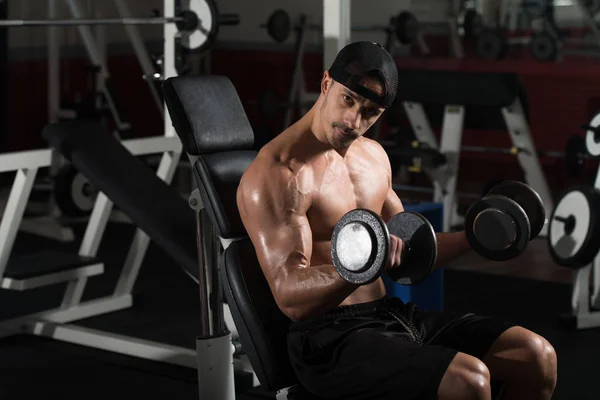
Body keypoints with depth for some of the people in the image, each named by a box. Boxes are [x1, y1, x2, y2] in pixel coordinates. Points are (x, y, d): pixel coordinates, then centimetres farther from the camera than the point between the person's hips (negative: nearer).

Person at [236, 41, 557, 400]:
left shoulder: (373, 156, 12)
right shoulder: (275, 175, -15)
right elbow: (289, 295, -22)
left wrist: (471, 237, 6)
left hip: (393, 315, 9)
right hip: (328, 340, -8)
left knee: (537, 357, 0)